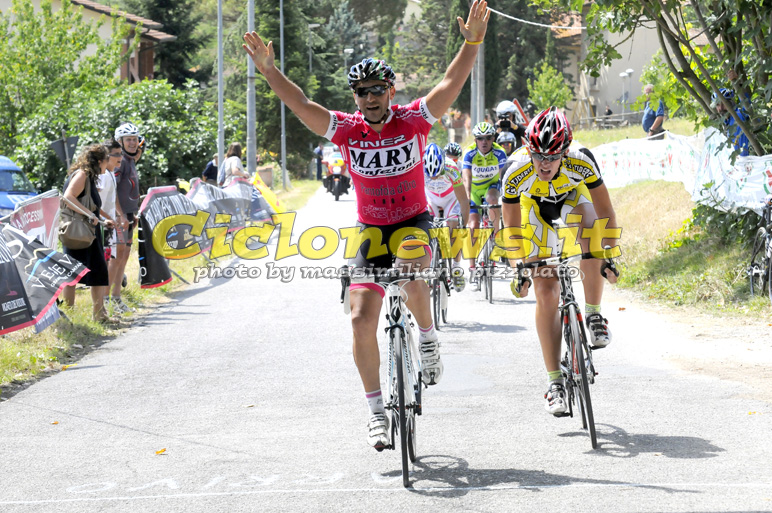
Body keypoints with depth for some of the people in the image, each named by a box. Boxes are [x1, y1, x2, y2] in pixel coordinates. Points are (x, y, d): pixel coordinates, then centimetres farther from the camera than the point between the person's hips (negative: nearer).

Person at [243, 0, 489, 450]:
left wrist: (472, 43, -34)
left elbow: (451, 86, -21)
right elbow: (301, 105, -14)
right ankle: (377, 412, 7)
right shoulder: (347, 129, -7)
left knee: (410, 275, -36)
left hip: (414, 220, -2)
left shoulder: (413, 121, -11)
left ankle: (428, 337, -5)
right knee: (362, 320, -5)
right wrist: (269, 71, -27)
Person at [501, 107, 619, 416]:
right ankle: (555, 381, -1)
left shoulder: (581, 163, -35)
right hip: (537, 209, 1)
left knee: (587, 235, -36)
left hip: (574, 198, 0)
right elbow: (512, 228, -18)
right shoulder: (516, 173, -33)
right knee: (545, 293, -9)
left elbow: (605, 212, -23)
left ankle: (594, 315, -15)